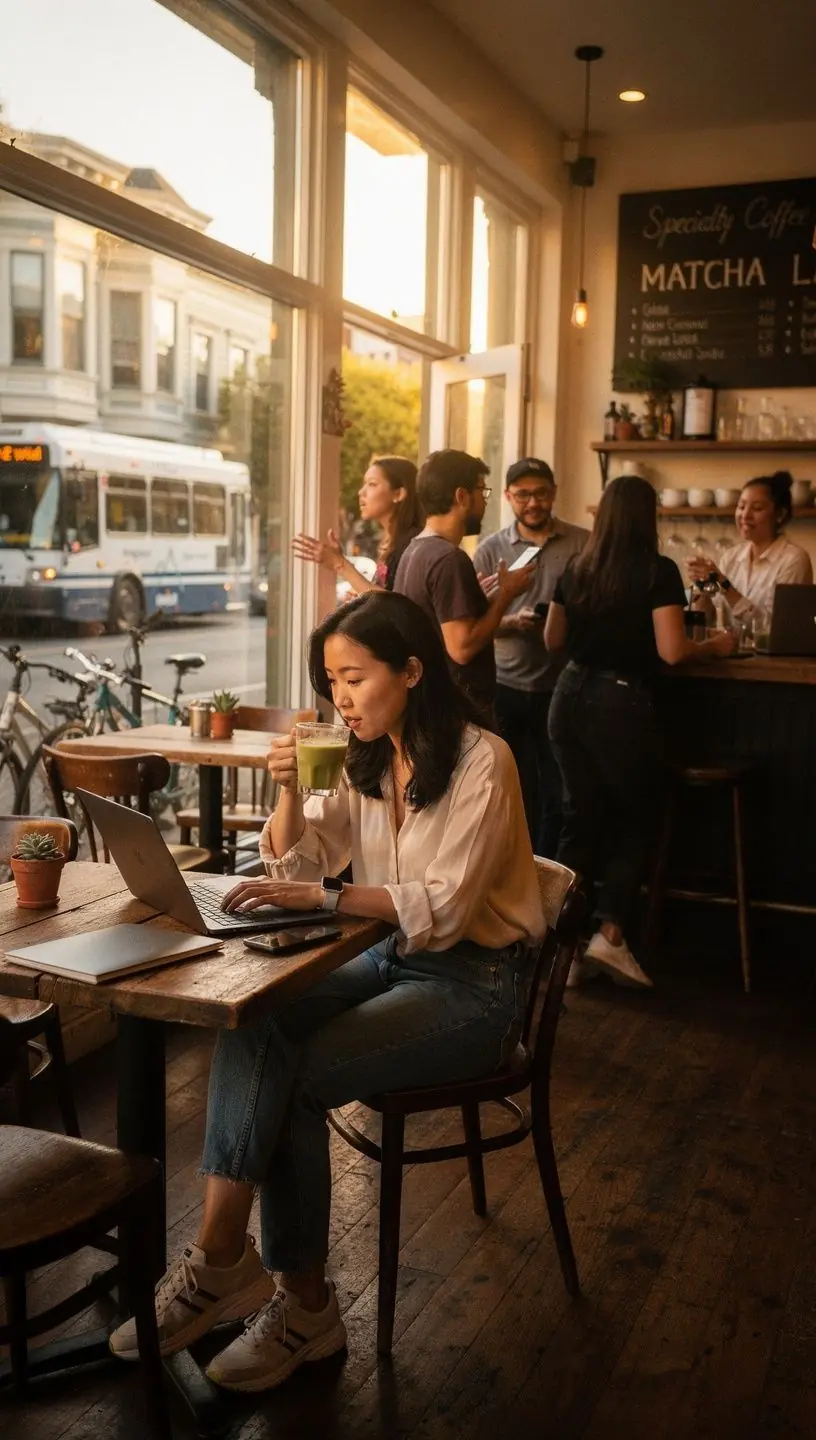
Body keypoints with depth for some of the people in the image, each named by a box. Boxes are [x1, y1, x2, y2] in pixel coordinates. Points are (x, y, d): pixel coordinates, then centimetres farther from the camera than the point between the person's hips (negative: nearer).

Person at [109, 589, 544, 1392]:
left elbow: (444, 907, -23)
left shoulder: (480, 762, -16)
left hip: (475, 980, -6)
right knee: (252, 1029, -23)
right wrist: (290, 793, -12)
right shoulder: (365, 757, 7)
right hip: (392, 959, 6)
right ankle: (224, 1259, -23)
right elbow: (296, 867, 6)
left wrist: (320, 896, -30)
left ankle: (222, 1261, -7)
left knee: (291, 1077, -23)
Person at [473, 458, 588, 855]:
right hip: (507, 688, 1)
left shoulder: (584, 545, 1)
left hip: (561, 687, 0)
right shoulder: (491, 550, 4)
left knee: (559, 793, 5)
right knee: (517, 790, 10)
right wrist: (513, 622, -17)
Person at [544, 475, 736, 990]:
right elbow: (672, 651, -14)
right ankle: (610, 931, 2)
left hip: (571, 697, 5)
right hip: (621, 704, -5)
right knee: (636, 818, 13)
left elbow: (553, 639, 16)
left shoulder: (577, 570, 7)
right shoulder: (659, 571, -9)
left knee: (581, 818, 14)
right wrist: (717, 646, 4)